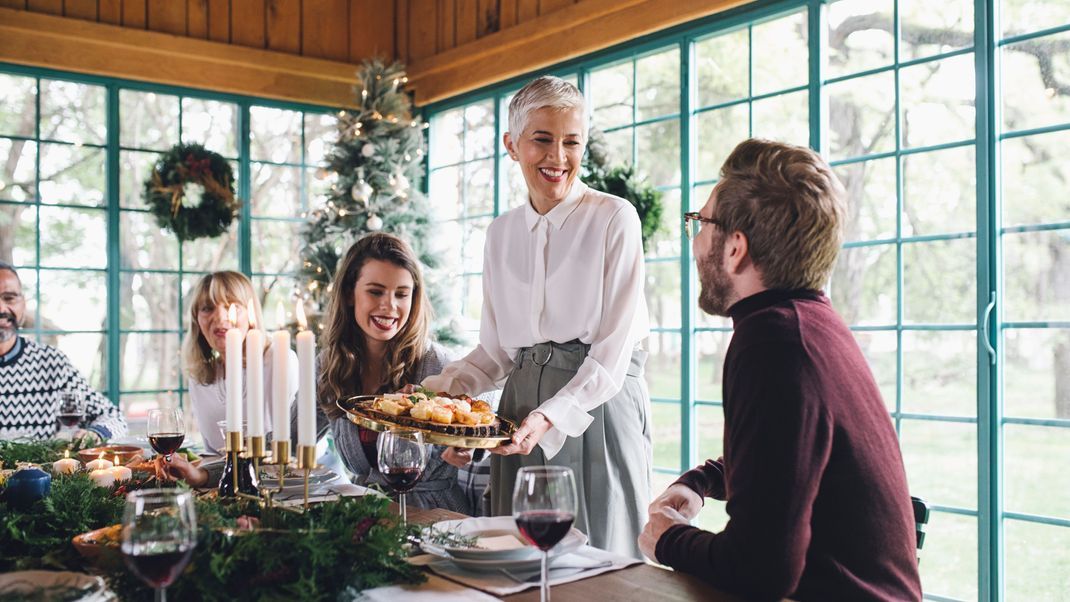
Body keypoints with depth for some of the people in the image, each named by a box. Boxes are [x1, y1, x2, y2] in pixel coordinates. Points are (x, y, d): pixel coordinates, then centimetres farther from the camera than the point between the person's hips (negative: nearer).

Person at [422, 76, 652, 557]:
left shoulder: (614, 219, -6)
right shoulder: (502, 232, 10)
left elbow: (613, 351, -11)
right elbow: (494, 351, 12)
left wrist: (553, 416, -22)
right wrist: (434, 391, -2)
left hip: (598, 406, -4)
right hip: (520, 409, 5)